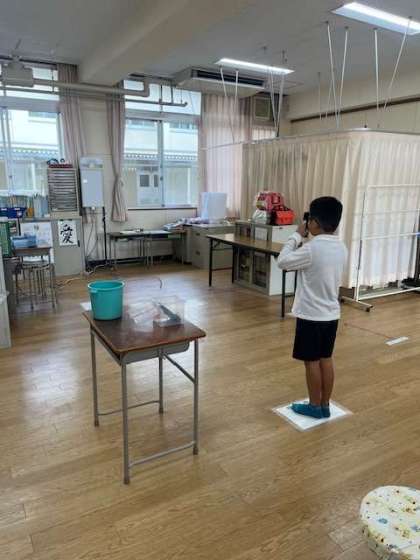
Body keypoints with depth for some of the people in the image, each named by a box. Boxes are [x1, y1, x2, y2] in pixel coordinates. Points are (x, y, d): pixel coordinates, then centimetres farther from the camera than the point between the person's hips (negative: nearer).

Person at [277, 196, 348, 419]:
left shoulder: (311, 249, -22)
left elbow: (283, 261, -11)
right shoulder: (341, 248, 2)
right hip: (331, 314, 7)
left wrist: (297, 236, -5)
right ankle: (325, 405, 28)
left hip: (311, 315, -7)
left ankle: (315, 406, 22)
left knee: (311, 361, 7)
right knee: (326, 359, 16)